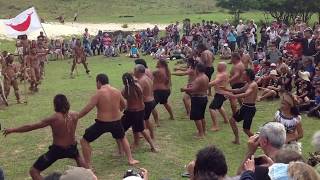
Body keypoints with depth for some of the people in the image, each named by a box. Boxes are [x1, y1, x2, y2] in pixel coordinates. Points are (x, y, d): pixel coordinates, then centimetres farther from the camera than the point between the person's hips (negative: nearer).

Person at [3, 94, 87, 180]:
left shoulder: (54, 119, -22)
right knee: (78, 157, 41)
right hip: (72, 148, 5)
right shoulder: (75, 115, -11)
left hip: (57, 150, -5)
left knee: (34, 171, 5)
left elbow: (31, 127, -19)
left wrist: (13, 130, -9)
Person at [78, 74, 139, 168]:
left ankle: (88, 166, 10)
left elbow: (87, 109, -16)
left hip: (102, 123, -5)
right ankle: (130, 159, 35)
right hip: (116, 122, 5)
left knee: (84, 141, 11)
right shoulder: (117, 91, 1)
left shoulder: (99, 93, -14)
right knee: (122, 138, 34)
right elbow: (123, 105, 16)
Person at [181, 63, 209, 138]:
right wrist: (192, 86, 18)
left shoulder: (199, 79, -22)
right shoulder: (206, 77, 9)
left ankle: (201, 134, 1)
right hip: (204, 97, 10)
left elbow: (193, 90, -27)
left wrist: (184, 89, -14)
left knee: (196, 117, -2)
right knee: (201, 116, 20)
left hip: (198, 99, -10)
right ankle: (203, 132, 28)